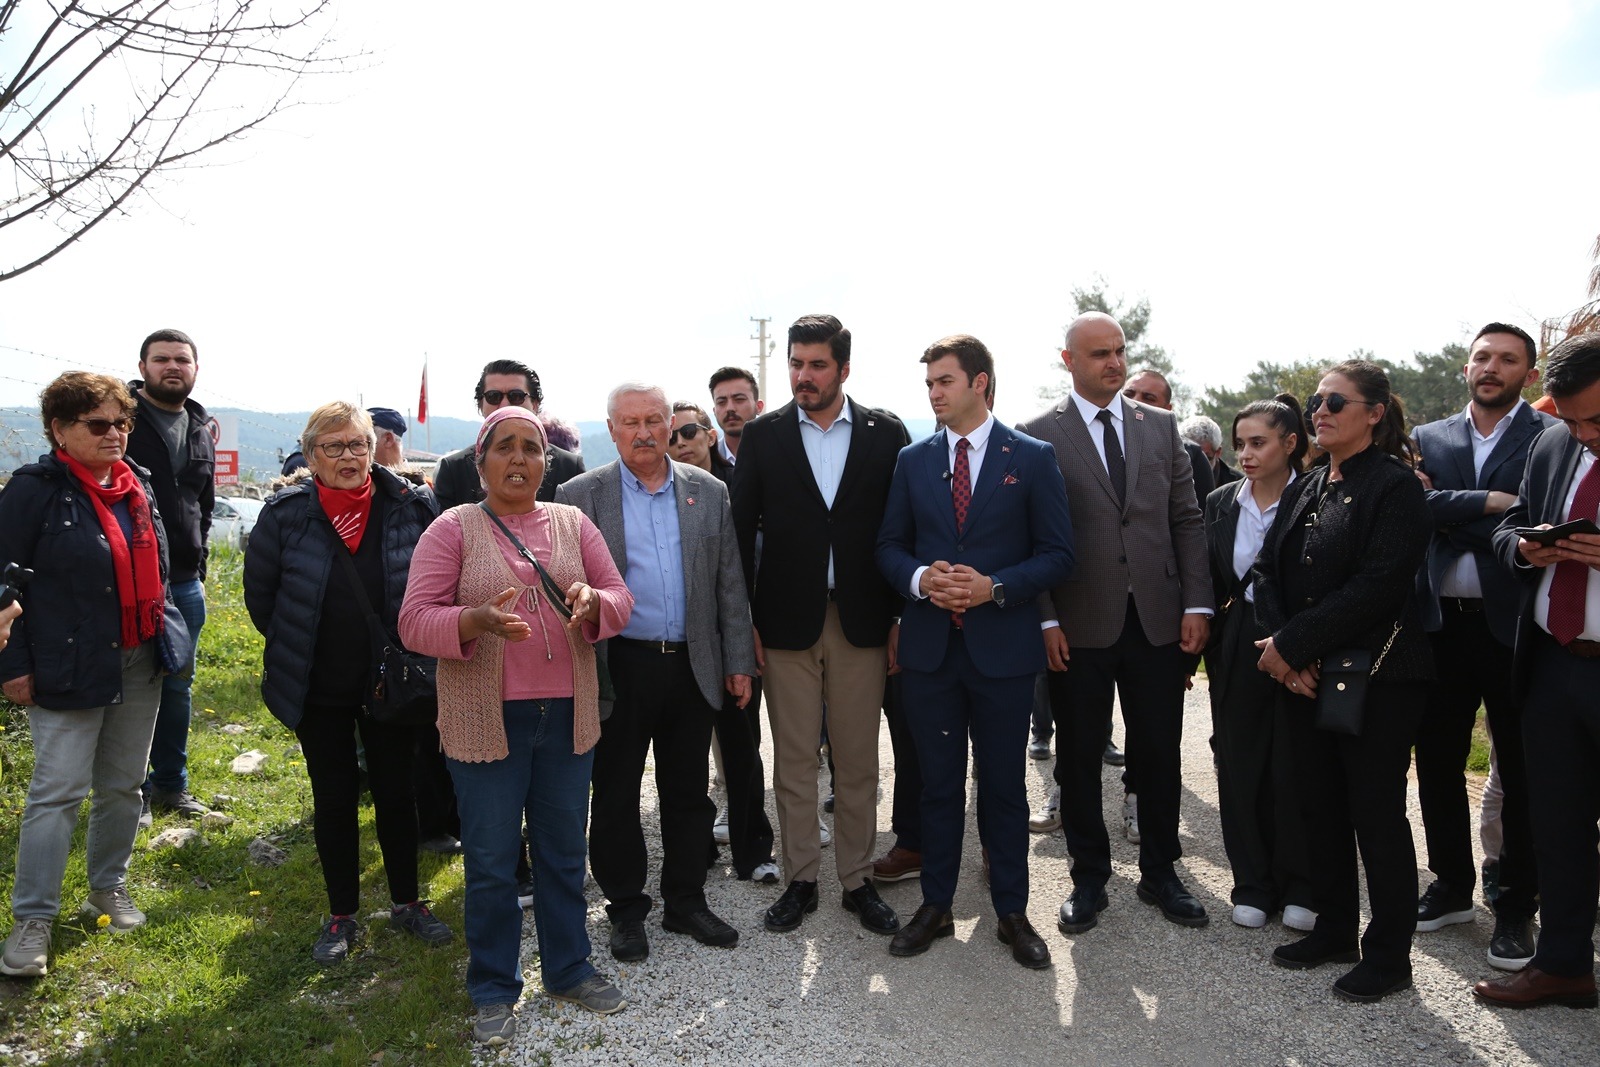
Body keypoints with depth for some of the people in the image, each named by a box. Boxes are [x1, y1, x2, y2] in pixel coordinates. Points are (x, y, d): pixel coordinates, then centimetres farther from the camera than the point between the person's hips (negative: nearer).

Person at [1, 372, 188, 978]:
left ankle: (109, 888, 31)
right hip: (69, 670, -6)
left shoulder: (138, 485, 8)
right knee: (58, 790, -2)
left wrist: (169, 635, 15)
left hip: (140, 664, 6)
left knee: (123, 785, 14)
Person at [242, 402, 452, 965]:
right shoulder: (286, 513, -9)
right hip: (318, 687, 0)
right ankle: (342, 916, 26)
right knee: (334, 797, 11)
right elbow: (259, 592, 3)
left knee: (396, 791, 11)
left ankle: (407, 903, 28)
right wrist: (294, 648, 8)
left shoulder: (411, 507, -8)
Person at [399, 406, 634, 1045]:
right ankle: (493, 990, 25)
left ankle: (568, 968, 33)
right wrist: (478, 621, -27)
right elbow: (415, 622, -8)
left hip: (567, 715, 3)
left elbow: (620, 598, 6)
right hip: (485, 720, -3)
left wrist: (594, 602, -17)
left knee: (564, 851, 15)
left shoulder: (573, 523, 8)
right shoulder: (453, 529, -2)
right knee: (491, 863, 7)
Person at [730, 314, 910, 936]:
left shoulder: (886, 434, 2)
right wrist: (747, 621, -3)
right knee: (793, 760, 8)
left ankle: (857, 879, 24)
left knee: (858, 761, 9)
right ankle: (800, 879, 23)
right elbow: (742, 530, 2)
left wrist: (903, 617, -2)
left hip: (862, 621, 0)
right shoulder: (762, 435, 3)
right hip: (787, 621, 0)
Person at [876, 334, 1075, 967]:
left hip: (1003, 647, -2)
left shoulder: (1032, 458, -2)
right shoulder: (913, 460, 7)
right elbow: (889, 547, 9)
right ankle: (935, 905, 26)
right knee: (938, 783, 12)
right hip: (929, 646, 3)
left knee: (1003, 785, 9)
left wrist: (994, 587, -18)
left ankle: (1012, 912, 24)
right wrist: (921, 578, -13)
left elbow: (1056, 555, -3)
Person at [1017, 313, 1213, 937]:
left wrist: (1196, 604, 0)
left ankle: (1160, 873, 29)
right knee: (1079, 757, 8)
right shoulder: (1040, 436, -2)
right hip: (1078, 625, -3)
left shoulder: (1160, 427, 9)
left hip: (1158, 620, 3)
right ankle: (1089, 879, 25)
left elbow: (1187, 521, 8)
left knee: (1159, 752, 11)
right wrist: (1046, 619, -11)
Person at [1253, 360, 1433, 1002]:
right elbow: (1267, 572, 6)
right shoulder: (1303, 491, 12)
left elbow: (1377, 586, -19)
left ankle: (1389, 955, 17)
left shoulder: (1394, 486, -10)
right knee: (1321, 808, 14)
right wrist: (1284, 650, -9)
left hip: (1376, 680, -7)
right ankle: (1334, 931, 29)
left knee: (1376, 816, 2)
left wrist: (1291, 643, -17)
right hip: (1303, 676, 7)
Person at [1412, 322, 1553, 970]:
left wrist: (1449, 509, -15)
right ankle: (1452, 886, 29)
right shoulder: (1429, 439, 9)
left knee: (1521, 771, 7)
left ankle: (1517, 907, 21)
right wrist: (1490, 503, -16)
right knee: (1437, 760, 12)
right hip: (1442, 624, 4)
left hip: (1514, 626, -3)